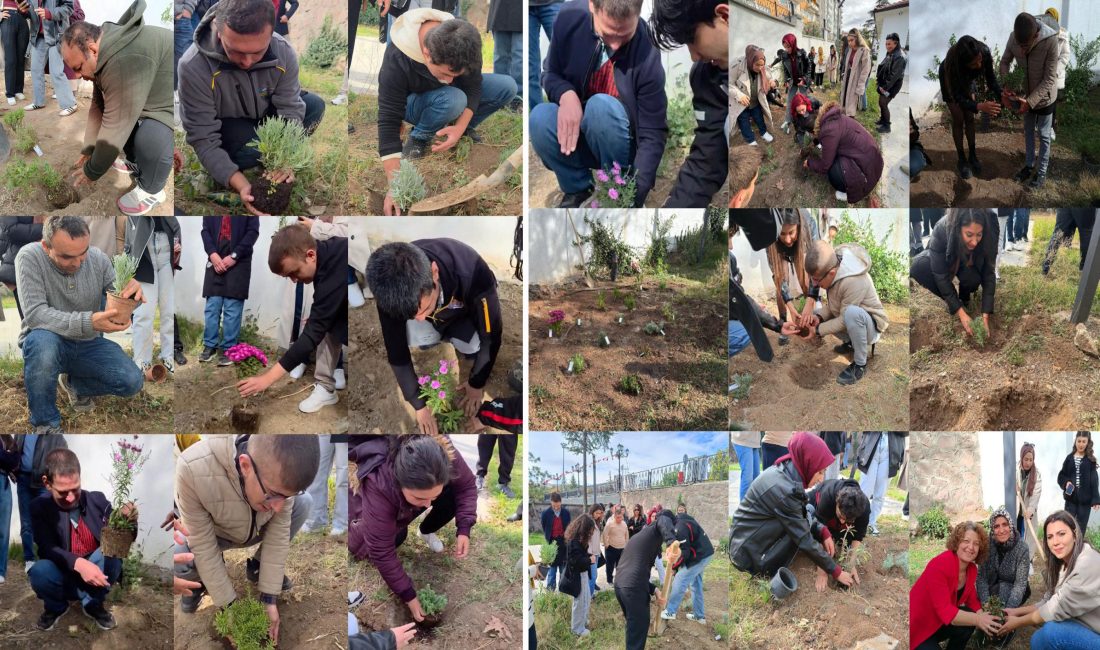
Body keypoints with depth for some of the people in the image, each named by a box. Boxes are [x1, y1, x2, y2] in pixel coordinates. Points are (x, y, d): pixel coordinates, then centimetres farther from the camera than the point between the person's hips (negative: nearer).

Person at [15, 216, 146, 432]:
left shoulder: (98, 259, -8)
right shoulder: (29, 258, -21)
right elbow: (34, 313, -30)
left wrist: (131, 292, -30)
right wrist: (88, 323, -43)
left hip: (88, 344, 4)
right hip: (48, 342, -4)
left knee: (132, 382, -15)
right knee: (41, 339, -39)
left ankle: (74, 384, 18)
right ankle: (46, 424, -17)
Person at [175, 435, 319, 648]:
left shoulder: (280, 471, -33)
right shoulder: (193, 470, -44)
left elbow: (278, 534, -22)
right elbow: (203, 547, -33)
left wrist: (269, 598, -20)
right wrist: (230, 605, -27)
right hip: (210, 534, -3)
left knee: (304, 503, -20)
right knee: (178, 561, -33)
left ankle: (256, 567, 6)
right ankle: (201, 581, 6)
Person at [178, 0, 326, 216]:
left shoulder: (283, 52, -26)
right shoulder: (193, 67, -36)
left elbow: (291, 109, -21)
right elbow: (204, 139, -32)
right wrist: (242, 185, -43)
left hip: (264, 114, 4)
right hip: (224, 127, -4)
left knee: (315, 106, -16)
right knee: (249, 150, -34)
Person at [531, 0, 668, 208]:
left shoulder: (647, 54, -25)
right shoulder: (569, 18, -16)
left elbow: (653, 136, -21)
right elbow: (550, 74, 0)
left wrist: (633, 196, -31)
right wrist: (565, 94, -25)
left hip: (623, 146, -3)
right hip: (577, 138, 3)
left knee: (601, 105, -32)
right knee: (539, 117, -27)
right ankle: (578, 190, -2)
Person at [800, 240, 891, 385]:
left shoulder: (854, 282, -36)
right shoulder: (833, 265, -12)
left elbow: (844, 320, -27)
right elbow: (832, 302, 0)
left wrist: (818, 330, -23)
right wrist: (819, 317, -17)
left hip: (871, 326, -8)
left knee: (852, 313, -39)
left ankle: (860, 364, -19)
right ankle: (851, 342, 16)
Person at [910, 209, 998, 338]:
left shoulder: (988, 236, -34)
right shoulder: (941, 230, -39)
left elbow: (989, 275, -26)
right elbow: (941, 275, -33)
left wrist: (985, 315, -34)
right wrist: (960, 312, -36)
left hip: (968, 265, 0)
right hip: (940, 261, 0)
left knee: (973, 278, -34)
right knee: (918, 267, -32)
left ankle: (964, 298, 3)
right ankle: (953, 302, -6)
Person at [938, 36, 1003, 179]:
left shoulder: (984, 52, -38)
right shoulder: (951, 65, -46)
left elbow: (990, 78, -23)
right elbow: (958, 98, -41)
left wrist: (1001, 94, -40)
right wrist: (979, 106, -57)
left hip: (966, 79, 3)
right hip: (950, 79, -3)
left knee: (970, 117, 4)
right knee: (958, 119, -2)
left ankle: (973, 155, 17)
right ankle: (962, 159, 11)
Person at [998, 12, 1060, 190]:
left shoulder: (1051, 41, -34)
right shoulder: (1014, 37, -22)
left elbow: (1049, 79, -28)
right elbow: (1004, 62, -5)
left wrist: (1030, 101, -33)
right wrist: (1006, 88, -20)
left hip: (1044, 97, -4)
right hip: (1026, 95, 4)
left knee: (1043, 135, 11)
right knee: (1028, 131, 20)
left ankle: (1041, 172, 26)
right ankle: (1029, 165, 39)